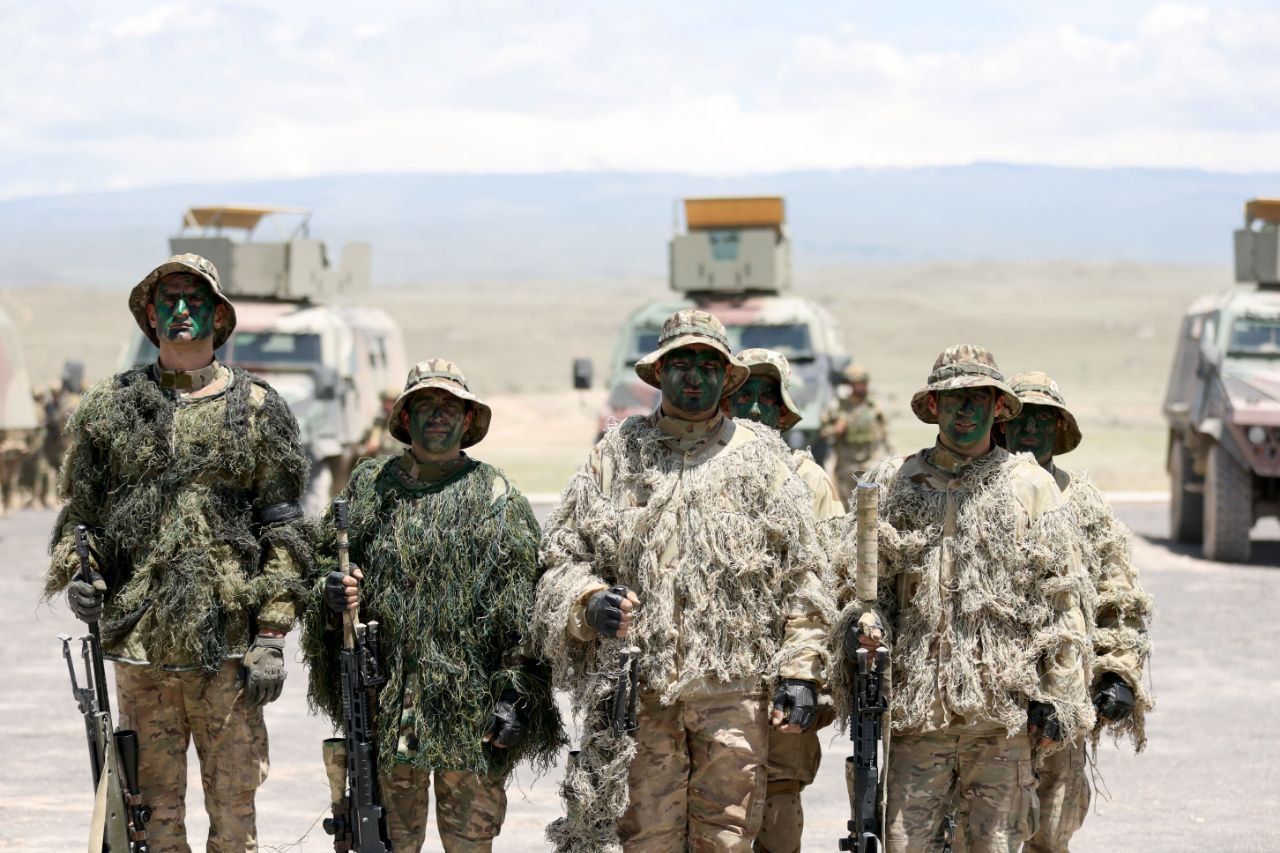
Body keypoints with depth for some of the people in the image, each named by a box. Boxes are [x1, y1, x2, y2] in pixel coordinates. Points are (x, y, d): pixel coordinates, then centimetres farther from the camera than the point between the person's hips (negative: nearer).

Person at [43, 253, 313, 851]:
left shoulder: (256, 409, 5)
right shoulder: (109, 407, 9)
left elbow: (282, 533, 3)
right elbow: (81, 512, 15)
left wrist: (271, 638, -3)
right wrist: (79, 574, -7)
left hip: (226, 645, -1)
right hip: (139, 643, 1)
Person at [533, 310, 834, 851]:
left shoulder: (760, 457, 10)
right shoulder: (618, 455, 11)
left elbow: (800, 577, 8)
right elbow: (562, 555, 12)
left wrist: (800, 673, 0)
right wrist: (591, 602, -10)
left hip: (733, 687, 0)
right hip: (639, 686, 0)